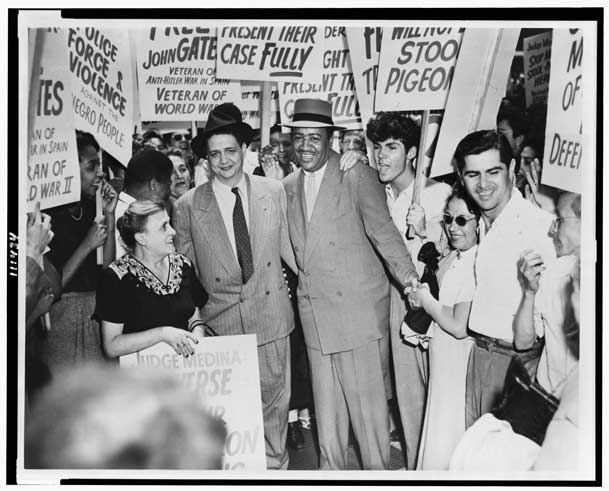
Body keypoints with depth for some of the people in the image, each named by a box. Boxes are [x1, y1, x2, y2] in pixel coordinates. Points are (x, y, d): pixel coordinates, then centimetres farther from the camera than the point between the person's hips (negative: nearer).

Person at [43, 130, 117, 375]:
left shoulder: (88, 210, 8)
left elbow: (107, 271, 5)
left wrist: (109, 216, -1)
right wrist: (87, 246, -16)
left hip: (95, 313, 6)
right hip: (61, 315, -6)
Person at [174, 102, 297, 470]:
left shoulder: (274, 191, 2)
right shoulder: (189, 206, -3)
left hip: (270, 313, 2)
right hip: (219, 318, -2)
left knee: (275, 395, 11)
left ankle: (275, 464, 32)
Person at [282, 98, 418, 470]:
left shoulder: (358, 176, -9)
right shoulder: (290, 185, 10)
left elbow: (382, 230, -13)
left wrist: (412, 282, -17)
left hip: (358, 307, -5)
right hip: (315, 311, 6)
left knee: (367, 398, 2)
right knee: (326, 403, 15)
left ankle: (379, 469, 18)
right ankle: (331, 467, 29)